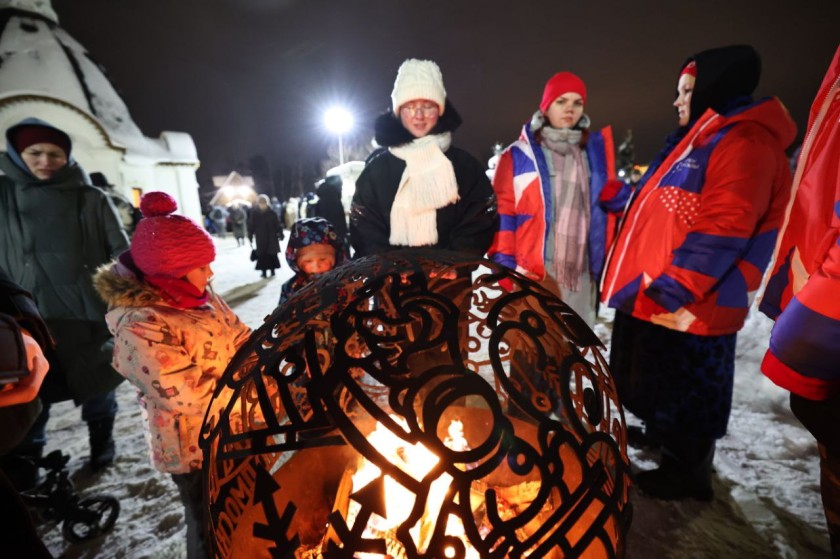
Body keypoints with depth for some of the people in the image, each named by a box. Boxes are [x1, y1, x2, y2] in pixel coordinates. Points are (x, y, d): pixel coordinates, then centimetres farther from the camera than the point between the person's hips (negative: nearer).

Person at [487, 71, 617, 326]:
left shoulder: (596, 151, 14)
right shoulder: (518, 155, 3)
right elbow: (502, 213, -1)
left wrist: (601, 266, 3)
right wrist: (505, 269, -8)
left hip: (580, 275, 4)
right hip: (531, 276, -3)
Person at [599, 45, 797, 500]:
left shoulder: (744, 143, -14)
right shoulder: (703, 139, 18)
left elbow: (721, 234, -24)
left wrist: (667, 291, -23)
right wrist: (645, 286, 20)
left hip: (687, 307, -9)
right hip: (658, 299, 10)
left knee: (686, 393, 7)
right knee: (665, 385, 24)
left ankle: (685, 474, 25)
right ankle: (663, 434, 44)